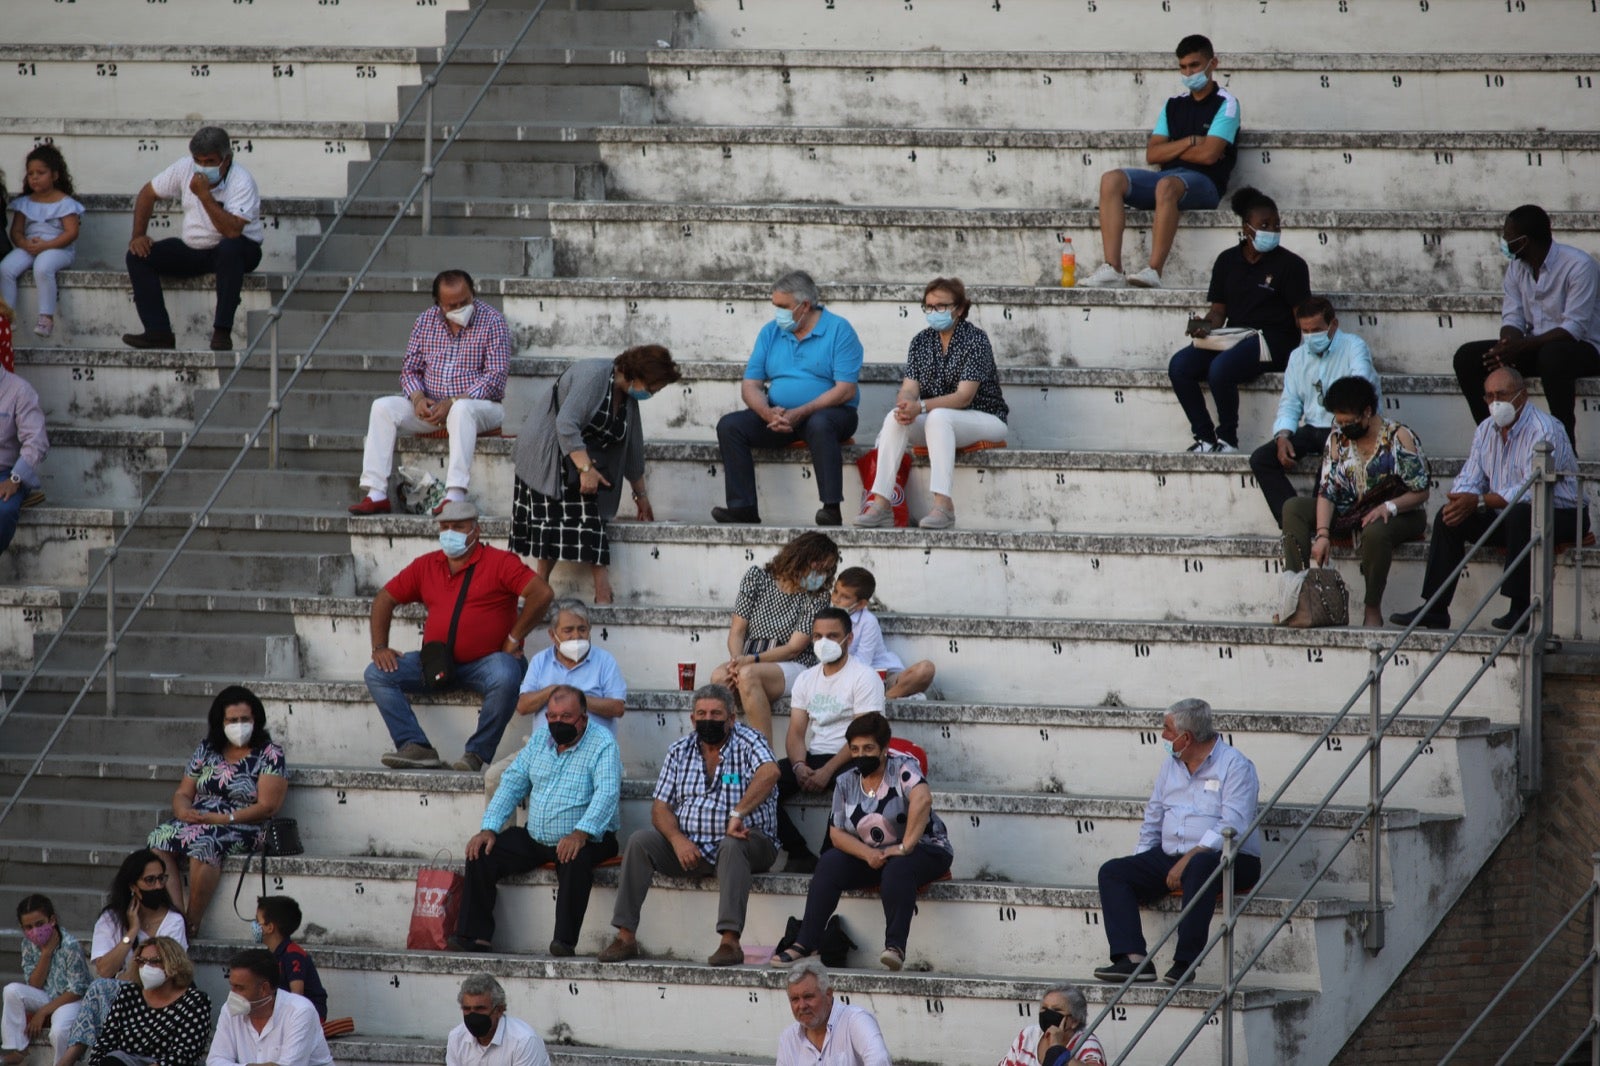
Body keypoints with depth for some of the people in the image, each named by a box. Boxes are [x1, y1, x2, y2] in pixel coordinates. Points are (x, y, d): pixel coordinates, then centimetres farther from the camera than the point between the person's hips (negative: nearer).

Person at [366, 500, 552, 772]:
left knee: (505, 678, -39)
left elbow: (542, 594, -14)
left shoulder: (499, 563, -4)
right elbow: (384, 599, 17)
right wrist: (379, 648, 4)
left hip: (486, 660, -5)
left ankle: (477, 753, -24)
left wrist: (514, 640, -12)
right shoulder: (425, 566, 11)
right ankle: (416, 747, -23)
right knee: (377, 674, -12)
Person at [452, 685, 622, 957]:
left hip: (588, 840, -6)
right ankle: (475, 935, -8)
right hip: (535, 839, 6)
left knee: (576, 859, -38)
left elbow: (607, 792, -23)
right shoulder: (540, 739, 10)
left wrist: (581, 834, -38)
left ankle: (565, 940, -36)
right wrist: (489, 828, -4)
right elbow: (513, 782, 10)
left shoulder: (602, 745, -9)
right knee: (481, 853, -9)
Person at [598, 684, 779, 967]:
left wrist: (738, 815, -35)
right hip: (690, 847, 4)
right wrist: (678, 840, -15)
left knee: (732, 846, -37)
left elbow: (770, 773, -26)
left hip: (745, 843, -4)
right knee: (639, 842, -16)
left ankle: (730, 941, -45)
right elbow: (660, 806, 6)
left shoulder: (747, 742, -4)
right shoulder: (680, 750, 10)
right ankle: (625, 936, -18)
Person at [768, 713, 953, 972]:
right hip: (871, 855, 5)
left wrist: (905, 847, -35)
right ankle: (806, 943, -22)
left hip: (924, 849, -5)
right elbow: (837, 832, 0)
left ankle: (895, 946, -42)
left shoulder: (902, 767, -12)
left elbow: (922, 798, -32)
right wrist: (868, 854, -19)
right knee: (829, 863, -19)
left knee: (897, 869, -37)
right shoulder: (845, 782, 4)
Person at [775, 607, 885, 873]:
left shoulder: (864, 677, -5)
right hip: (812, 758, 6)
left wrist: (827, 771, -24)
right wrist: (799, 765, -13)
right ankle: (800, 855, -15)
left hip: (849, 761, -6)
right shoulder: (806, 679, 16)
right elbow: (796, 732, 9)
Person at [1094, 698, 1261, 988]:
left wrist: (1189, 859, -25)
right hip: (1170, 856, 7)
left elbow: (1233, 826, -19)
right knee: (1112, 872, -10)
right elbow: (1153, 820, 22)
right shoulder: (1171, 765, 16)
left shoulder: (1235, 765, -7)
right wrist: (1144, 874, 11)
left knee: (1199, 868, -41)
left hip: (1228, 859, -7)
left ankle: (1185, 962, -38)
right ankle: (1133, 958, -25)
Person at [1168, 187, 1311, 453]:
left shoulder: (1290, 265, 0)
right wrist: (1204, 327, -8)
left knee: (1220, 369, -33)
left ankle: (1228, 438, -14)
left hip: (1272, 341, -5)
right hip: (1233, 339, 5)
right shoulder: (1228, 261, 14)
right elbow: (1218, 312, 14)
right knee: (1179, 365, -18)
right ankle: (1204, 436, -12)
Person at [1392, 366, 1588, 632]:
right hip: (1507, 516, 8)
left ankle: (1520, 608, -34)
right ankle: (1435, 610, -9)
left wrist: (1479, 502, -32)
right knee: (1448, 517, -7)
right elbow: (1470, 478, 5)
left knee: (1520, 514, -39)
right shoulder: (1486, 430, 7)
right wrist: (1460, 502, -20)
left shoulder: (1544, 431, -20)